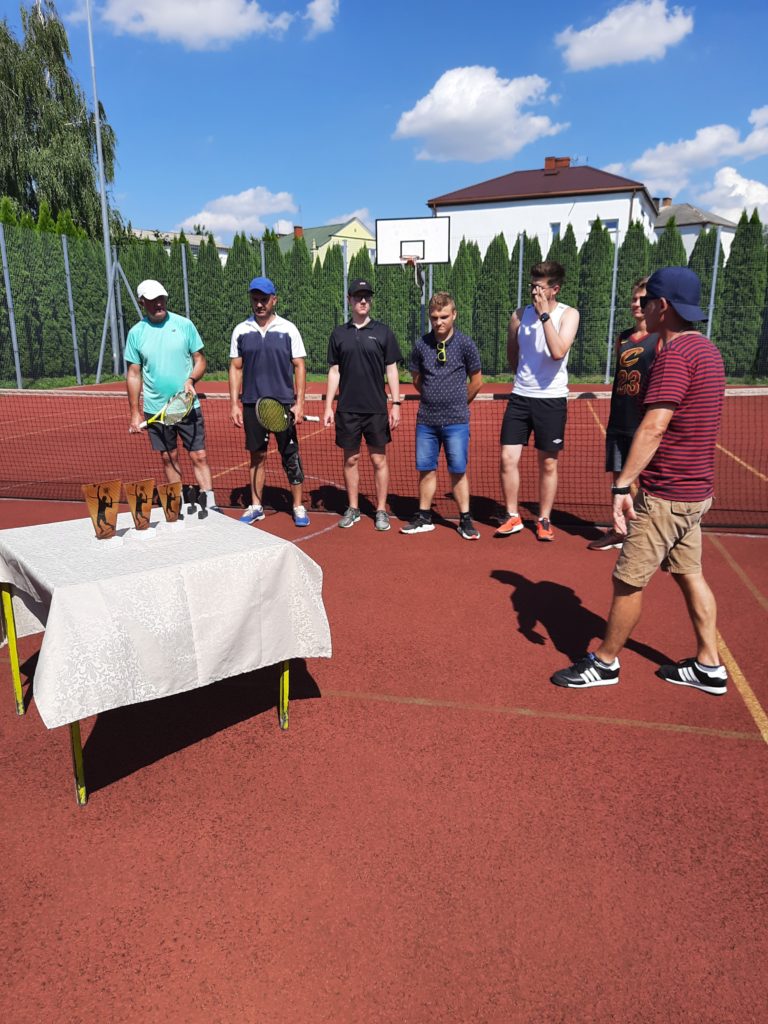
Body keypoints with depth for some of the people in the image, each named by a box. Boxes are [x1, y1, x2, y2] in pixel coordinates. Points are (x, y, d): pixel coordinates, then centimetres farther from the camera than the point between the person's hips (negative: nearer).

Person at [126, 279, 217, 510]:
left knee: (199, 456, -4)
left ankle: (210, 505, -2)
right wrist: (134, 412, 2)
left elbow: (200, 360, 5)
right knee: (169, 458, 9)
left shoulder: (184, 324, 0)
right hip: (156, 410, 1)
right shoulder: (136, 333, 2)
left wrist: (191, 379, -17)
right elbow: (133, 374, 5)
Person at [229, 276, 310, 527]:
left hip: (284, 404, -2)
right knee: (257, 456, 9)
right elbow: (235, 368, 9)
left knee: (291, 456, 1)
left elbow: (299, 367, 1)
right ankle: (256, 506, 19)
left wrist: (299, 403, -6)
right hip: (252, 404, 2)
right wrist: (234, 404, 3)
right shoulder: (241, 330, 6)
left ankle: (298, 507, 10)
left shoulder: (288, 329, 1)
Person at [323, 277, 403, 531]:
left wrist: (396, 404, -4)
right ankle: (353, 509, 20)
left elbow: (391, 370, 3)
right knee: (350, 459, 8)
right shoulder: (339, 334, 7)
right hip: (347, 410, 2)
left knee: (379, 460, 3)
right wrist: (328, 407, 4)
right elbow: (334, 371, 9)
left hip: (376, 409, -1)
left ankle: (381, 511, 13)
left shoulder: (383, 332, 2)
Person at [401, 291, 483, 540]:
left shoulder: (465, 344, -4)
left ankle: (465, 520, 13)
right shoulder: (421, 345, 3)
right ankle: (424, 518, 20)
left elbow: (476, 382, 5)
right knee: (426, 470, 8)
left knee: (458, 472, 2)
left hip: (456, 421, -3)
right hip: (426, 420, 3)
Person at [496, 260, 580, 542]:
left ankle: (544, 520, 20)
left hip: (551, 399, -3)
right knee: (508, 458, -2)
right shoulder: (520, 315, 4)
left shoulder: (568, 314, -5)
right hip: (520, 397, 3)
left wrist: (544, 314, -19)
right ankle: (513, 517, 14)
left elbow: (558, 352, -22)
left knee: (548, 464, 6)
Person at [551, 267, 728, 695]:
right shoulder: (707, 350, 12)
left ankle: (605, 663, 16)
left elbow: (654, 427, -27)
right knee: (690, 574, 16)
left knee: (629, 579, 2)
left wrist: (622, 485, -27)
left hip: (666, 495, -10)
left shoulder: (675, 354, -19)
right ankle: (709, 667, 24)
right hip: (697, 491, 10)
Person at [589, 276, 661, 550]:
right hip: (618, 422, 6)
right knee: (619, 478, 12)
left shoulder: (662, 340, -7)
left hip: (644, 424, -6)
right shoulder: (623, 338, 13)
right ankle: (618, 531, 24)